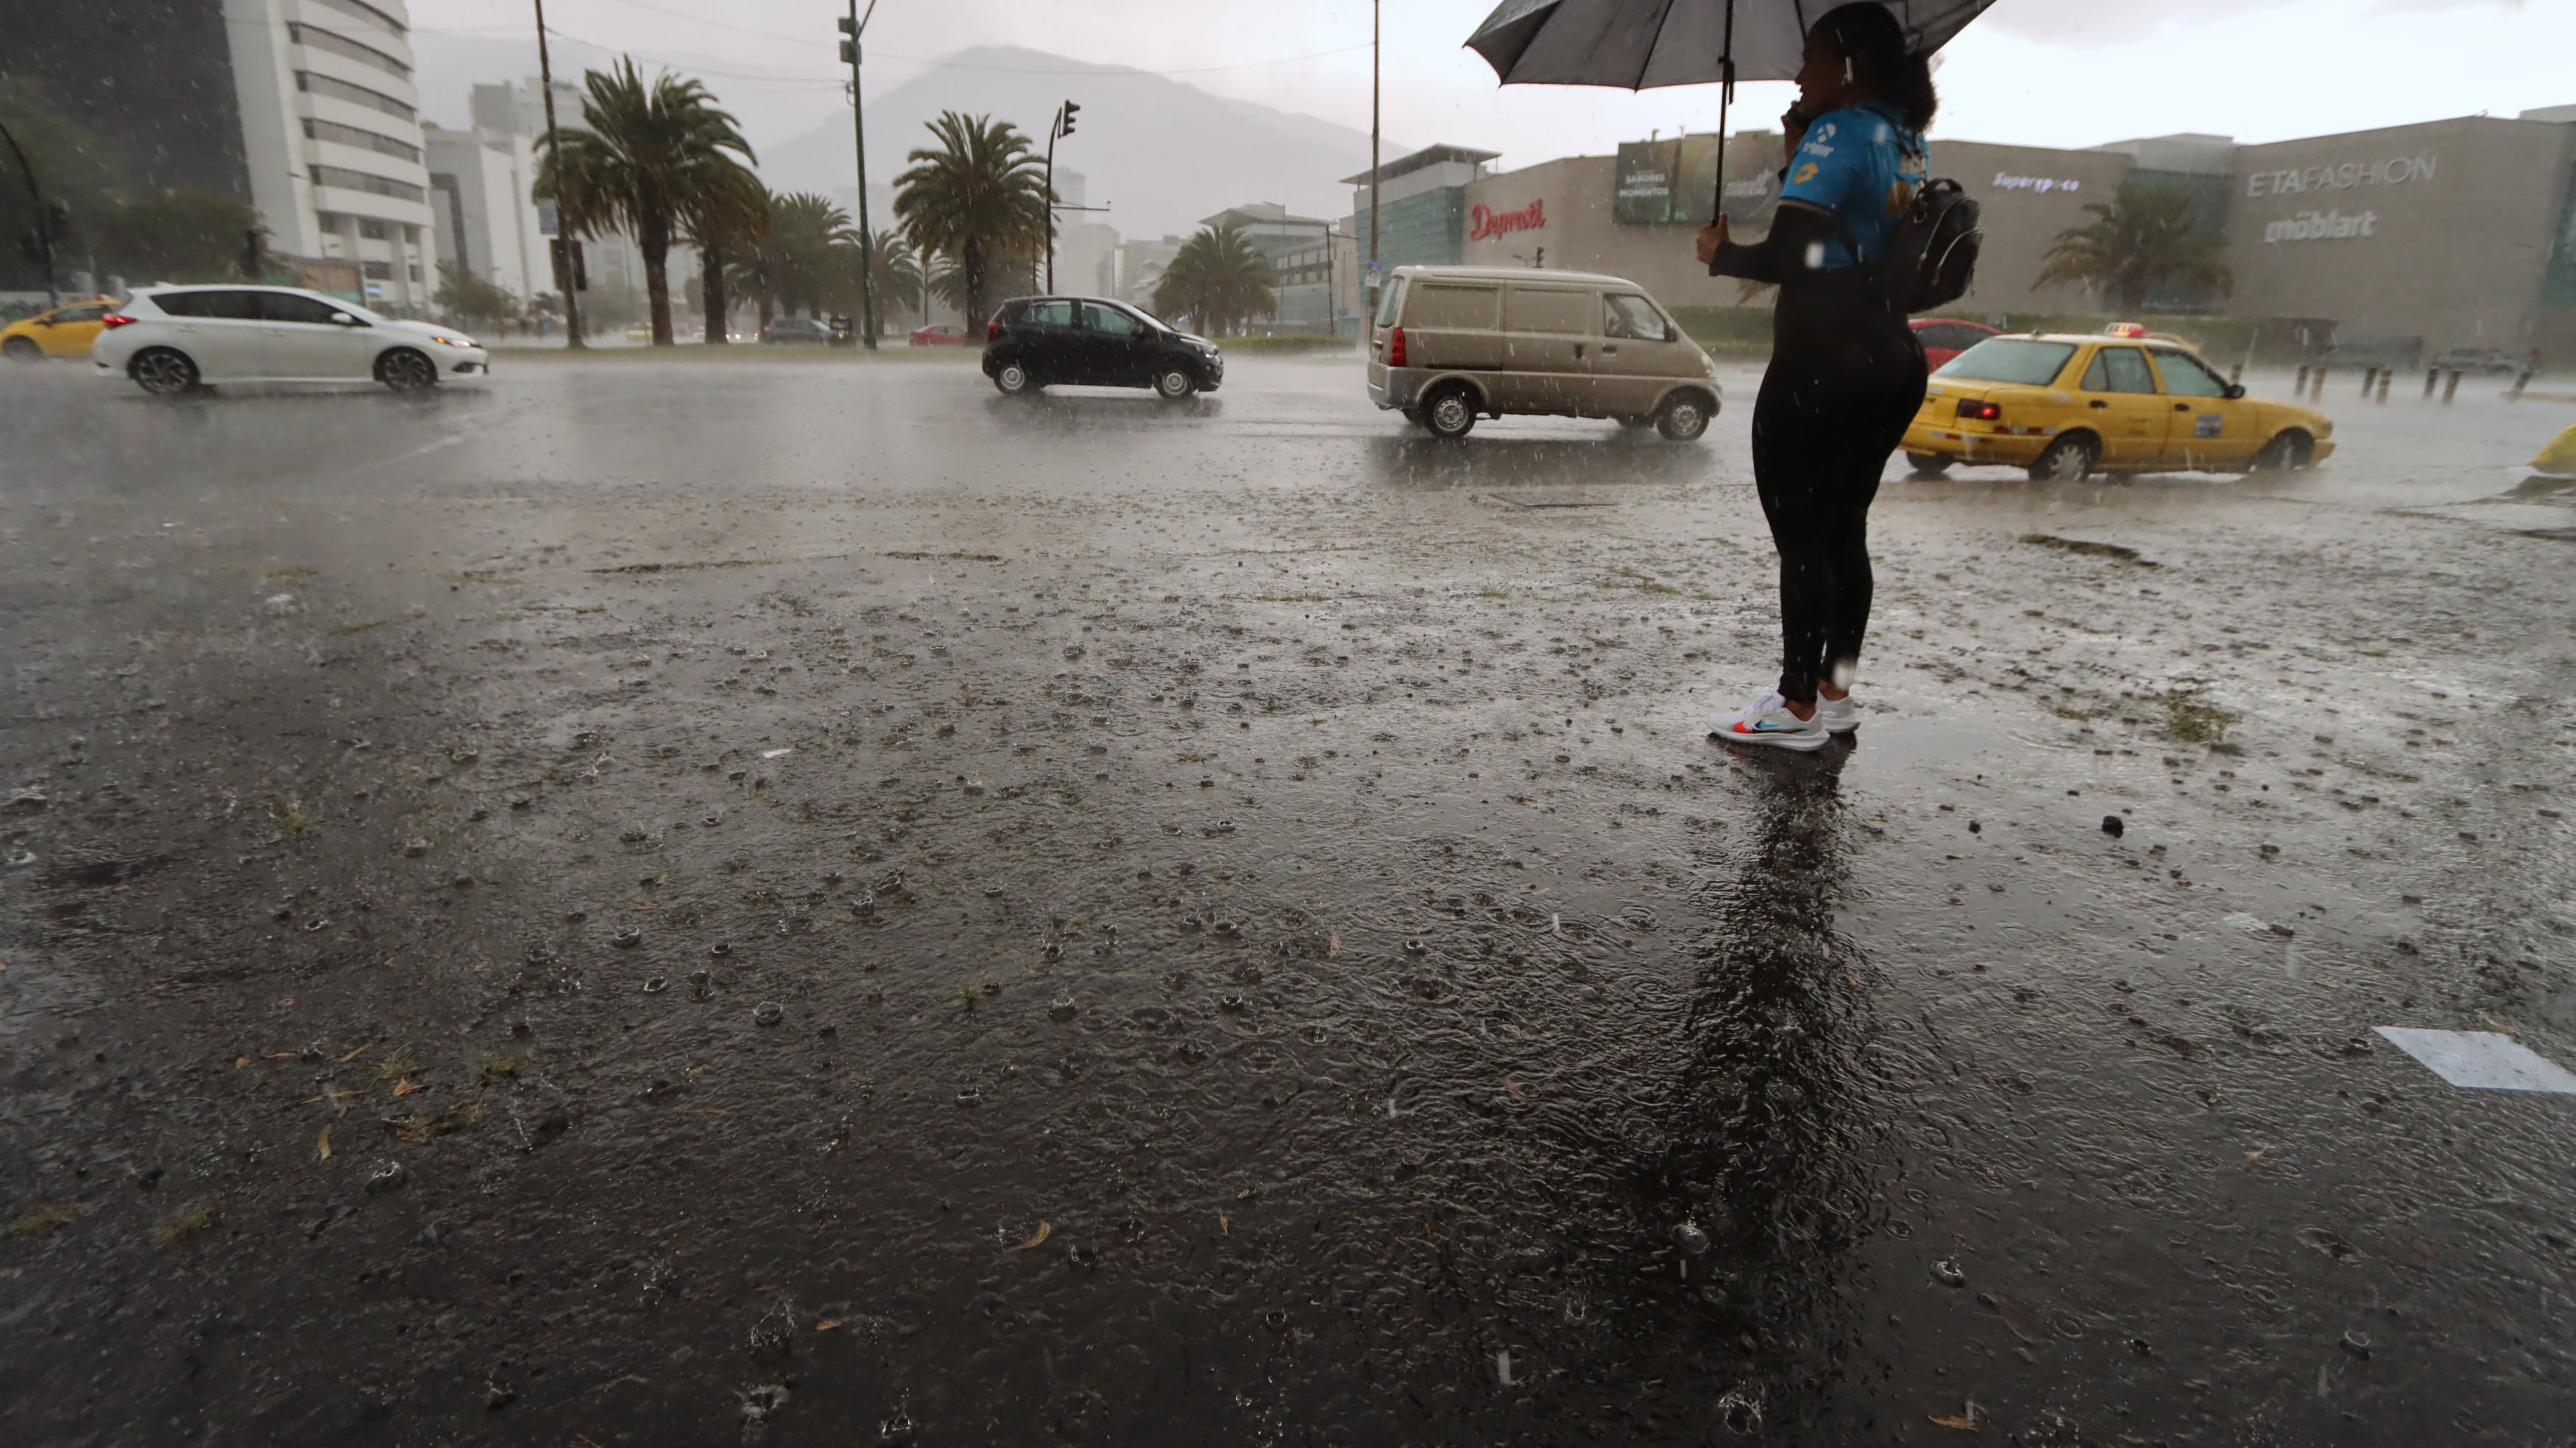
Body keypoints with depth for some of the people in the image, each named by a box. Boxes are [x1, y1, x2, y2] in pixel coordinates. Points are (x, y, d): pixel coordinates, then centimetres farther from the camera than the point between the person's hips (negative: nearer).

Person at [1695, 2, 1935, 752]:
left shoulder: (1839, 133, -11)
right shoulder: (1909, 143, 15)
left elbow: (1786, 255, -20)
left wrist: (1721, 252, -2)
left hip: (1822, 364, -9)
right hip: (1894, 361, 9)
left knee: (1800, 536, -2)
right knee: (1844, 531, 15)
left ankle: (1798, 707, 3)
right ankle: (1835, 691, 23)